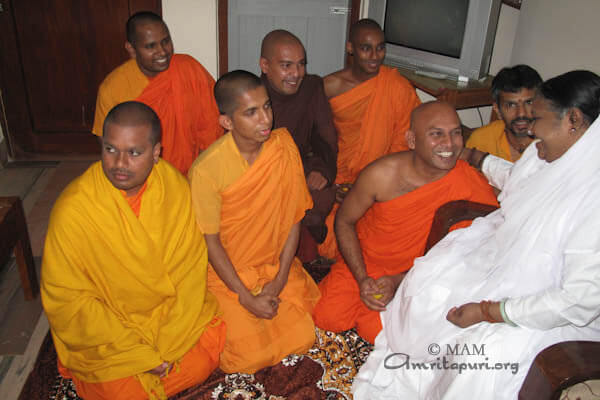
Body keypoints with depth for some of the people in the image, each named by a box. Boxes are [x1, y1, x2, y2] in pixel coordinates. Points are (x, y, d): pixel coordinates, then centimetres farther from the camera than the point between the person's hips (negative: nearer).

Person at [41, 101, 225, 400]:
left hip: (171, 311, 3)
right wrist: (141, 353, -19)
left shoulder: (174, 185, -14)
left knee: (211, 348, -8)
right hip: (103, 325, -3)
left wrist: (165, 346, -16)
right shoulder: (73, 210, -25)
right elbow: (66, 300, -17)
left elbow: (191, 264, -10)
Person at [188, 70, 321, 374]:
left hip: (276, 265, 4)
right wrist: (247, 298, -13)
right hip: (227, 272, -3)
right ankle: (230, 315, 21)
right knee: (249, 357, -8)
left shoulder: (284, 146, -11)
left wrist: (280, 280, -8)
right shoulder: (207, 169, -23)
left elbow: (293, 218, -4)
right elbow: (210, 242, -14)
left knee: (303, 337, -3)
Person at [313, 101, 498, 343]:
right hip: (362, 261, 0)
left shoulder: (476, 189, -19)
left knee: (376, 330, -17)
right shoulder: (382, 174, -21)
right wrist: (362, 279, -13)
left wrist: (398, 281, -16)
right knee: (328, 317, -14)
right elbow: (344, 221, -5)